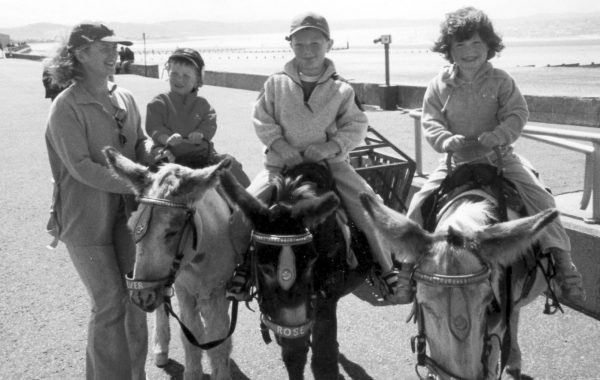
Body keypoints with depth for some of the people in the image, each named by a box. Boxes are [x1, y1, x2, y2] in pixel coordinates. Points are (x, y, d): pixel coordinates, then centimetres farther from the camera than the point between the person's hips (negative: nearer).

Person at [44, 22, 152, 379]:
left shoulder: (126, 98, 6)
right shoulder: (67, 106, -13)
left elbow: (142, 143, 10)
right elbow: (81, 166, -20)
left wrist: (156, 156, -13)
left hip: (124, 212, 6)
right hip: (85, 218, -6)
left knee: (135, 295, 11)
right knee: (110, 303, 0)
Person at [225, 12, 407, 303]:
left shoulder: (341, 90, -1)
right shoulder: (276, 84, 0)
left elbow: (356, 127, 0)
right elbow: (262, 120, 1)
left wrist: (330, 146, -16)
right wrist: (282, 147, -14)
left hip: (329, 161, 0)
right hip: (282, 162, 1)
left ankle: (386, 268, 2)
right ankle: (243, 263, 7)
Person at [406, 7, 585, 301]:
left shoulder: (500, 81, 0)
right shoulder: (440, 85, 1)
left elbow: (517, 114, -6)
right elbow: (430, 121, -2)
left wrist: (498, 136, -26)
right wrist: (448, 141, -23)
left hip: (500, 157, 0)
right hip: (456, 160, 1)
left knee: (539, 197, -17)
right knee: (420, 202, -13)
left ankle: (561, 259, -6)